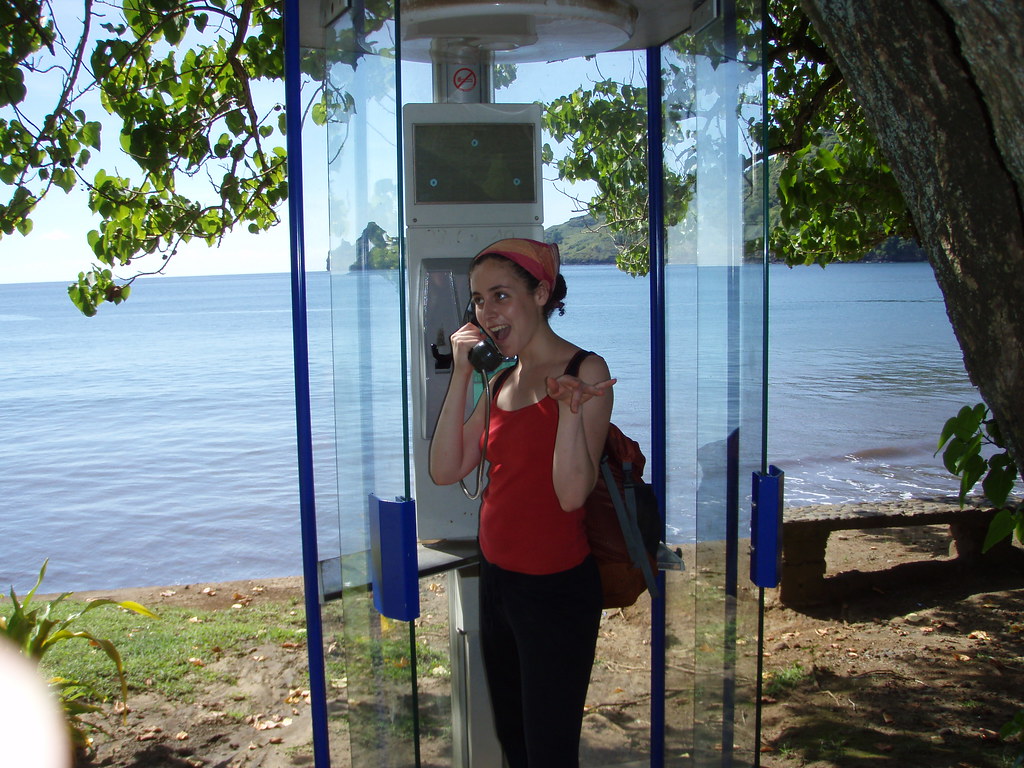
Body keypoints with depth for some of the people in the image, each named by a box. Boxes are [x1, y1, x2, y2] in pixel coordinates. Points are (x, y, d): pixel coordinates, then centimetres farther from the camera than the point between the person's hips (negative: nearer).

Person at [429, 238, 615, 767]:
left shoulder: (584, 371, -13)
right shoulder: (503, 382, 9)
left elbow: (571, 494, -22)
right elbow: (445, 471, -2)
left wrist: (569, 408, -36)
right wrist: (462, 374, -6)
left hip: (555, 588, -7)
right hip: (496, 578, 7)